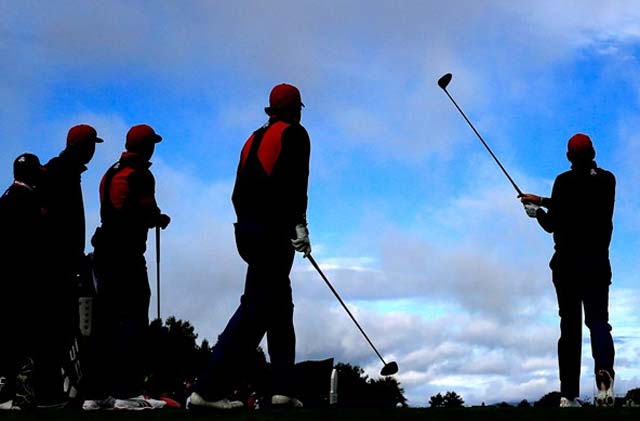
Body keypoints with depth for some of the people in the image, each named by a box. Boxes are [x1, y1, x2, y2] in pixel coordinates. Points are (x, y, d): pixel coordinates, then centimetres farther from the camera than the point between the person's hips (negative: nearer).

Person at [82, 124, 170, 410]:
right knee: (134, 321, -7)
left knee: (106, 323, 10)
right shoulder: (140, 175, -7)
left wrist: (151, 217, 18)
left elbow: (112, 212, 16)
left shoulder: (111, 173, 17)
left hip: (104, 253, 8)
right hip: (127, 255, -8)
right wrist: (160, 219, 4)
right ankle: (127, 392, -12)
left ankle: (96, 393, 11)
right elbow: (146, 213, -16)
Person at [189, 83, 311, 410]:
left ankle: (283, 389, 13)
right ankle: (208, 390, -17)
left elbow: (238, 191, 18)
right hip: (274, 230, -8)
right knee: (257, 306, -11)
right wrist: (299, 224, -18)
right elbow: (295, 181, -15)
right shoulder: (294, 134, 0)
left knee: (280, 304, 14)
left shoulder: (255, 138, 21)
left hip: (247, 229, 8)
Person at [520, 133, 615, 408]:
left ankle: (569, 394, -3)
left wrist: (538, 212, 15)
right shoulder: (607, 180, 8)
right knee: (598, 320, 2)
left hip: (567, 263, -2)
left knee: (570, 324, 2)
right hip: (598, 263, 2)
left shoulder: (566, 181, -5)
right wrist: (541, 200, 25)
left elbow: (552, 224, -5)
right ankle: (605, 371, -29)